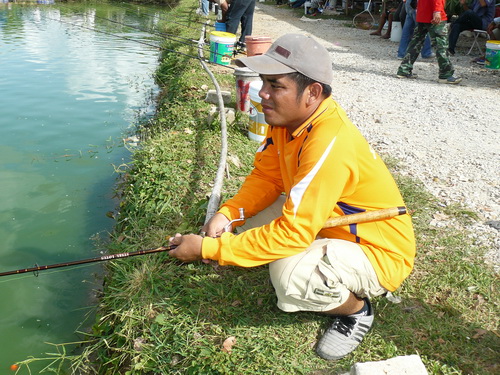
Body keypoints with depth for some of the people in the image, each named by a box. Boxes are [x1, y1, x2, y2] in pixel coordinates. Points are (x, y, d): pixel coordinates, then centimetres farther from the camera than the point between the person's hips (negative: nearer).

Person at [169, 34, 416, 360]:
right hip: (333, 223, 8)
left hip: (380, 252, -8)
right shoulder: (288, 116, -7)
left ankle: (356, 308, 0)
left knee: (290, 275, -33)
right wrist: (228, 213, -17)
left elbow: (292, 233, -35)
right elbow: (266, 177, 1)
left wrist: (207, 249, -30)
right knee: (250, 222, 0)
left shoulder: (331, 143, -35)